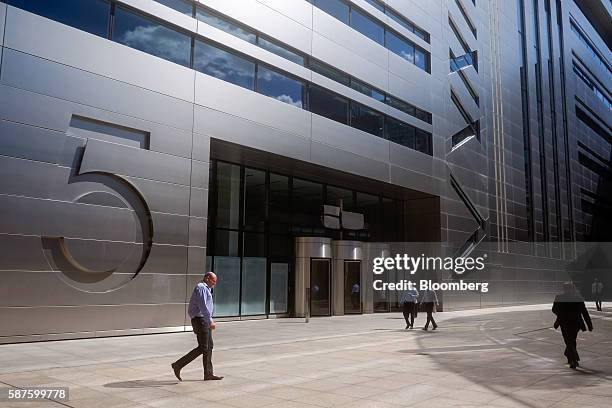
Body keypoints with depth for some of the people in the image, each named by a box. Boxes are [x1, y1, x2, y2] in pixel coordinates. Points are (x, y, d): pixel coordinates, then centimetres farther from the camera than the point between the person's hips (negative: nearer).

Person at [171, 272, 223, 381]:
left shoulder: (205, 288, 20)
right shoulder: (201, 287, -13)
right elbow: (203, 306, -23)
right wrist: (210, 321, -25)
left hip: (204, 320, 10)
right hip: (200, 320, -10)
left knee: (209, 347, 9)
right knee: (202, 348, -9)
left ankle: (208, 374, 12)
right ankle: (178, 365, -3)